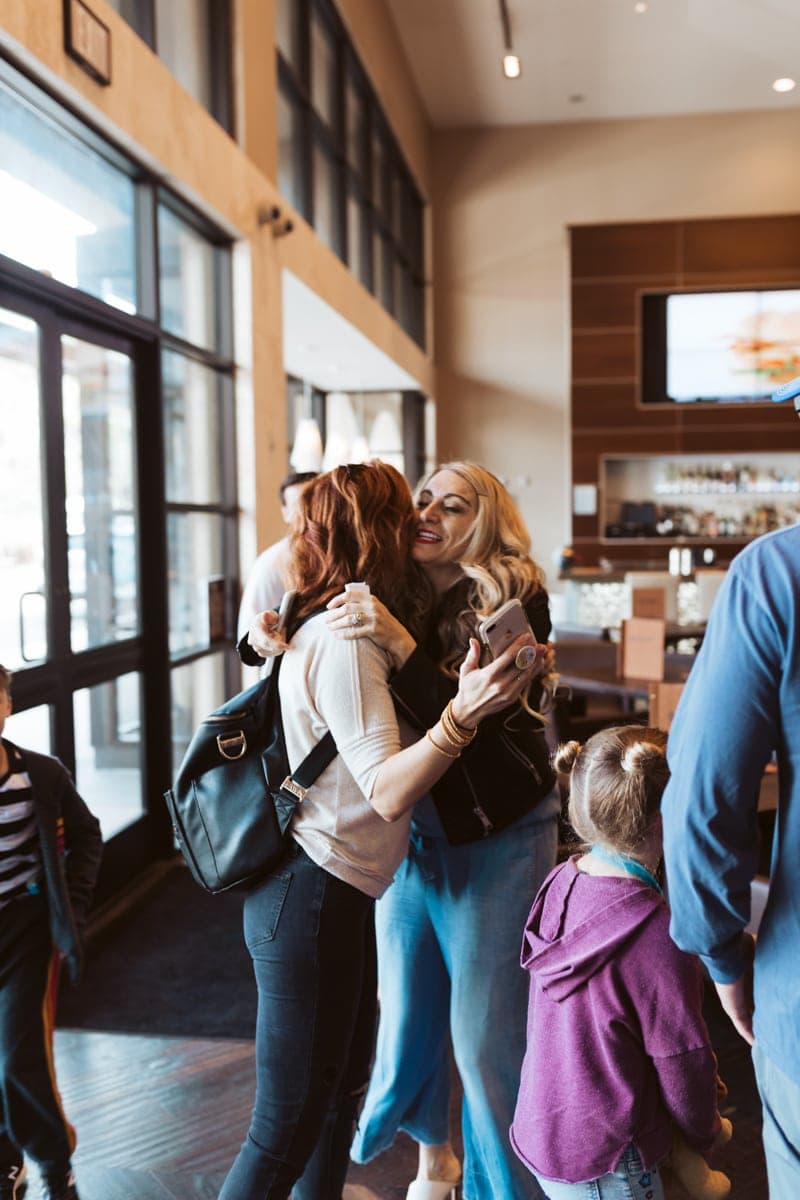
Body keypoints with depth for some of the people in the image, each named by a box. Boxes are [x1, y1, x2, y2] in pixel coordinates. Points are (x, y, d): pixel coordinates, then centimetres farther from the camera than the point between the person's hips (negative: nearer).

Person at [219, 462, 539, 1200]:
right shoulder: (344, 641, -20)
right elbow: (388, 792, -26)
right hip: (312, 900, -10)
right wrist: (463, 715, -40)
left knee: (345, 1085, 24)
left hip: (338, 899, 10)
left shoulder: (338, 629, 9)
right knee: (287, 1132, 3)